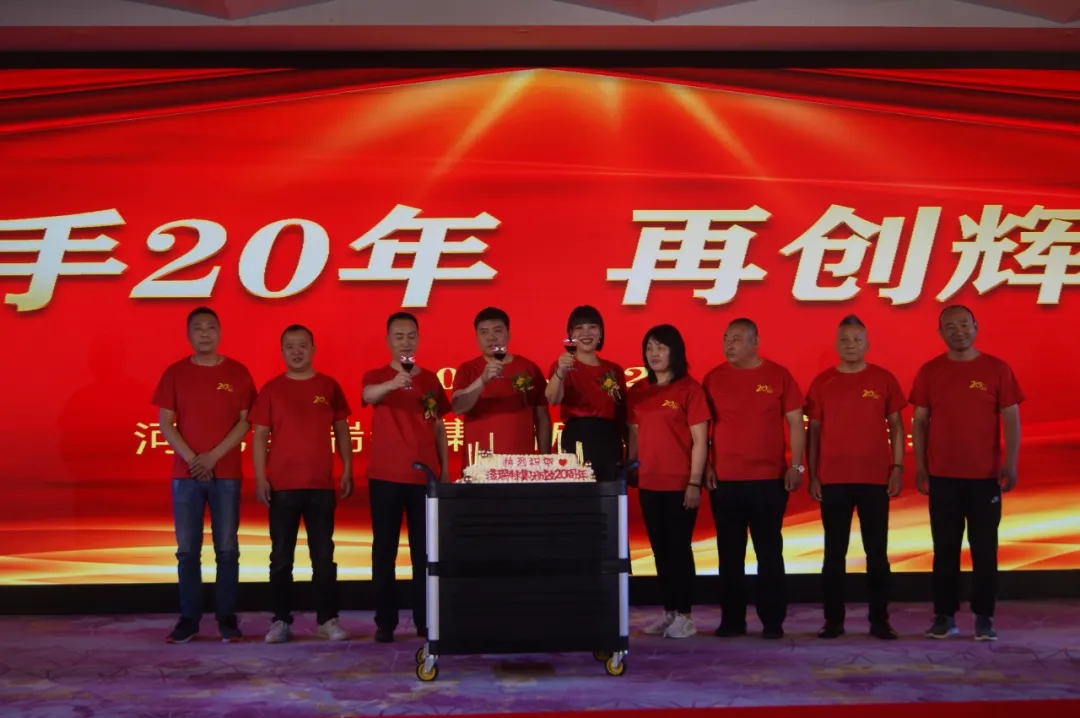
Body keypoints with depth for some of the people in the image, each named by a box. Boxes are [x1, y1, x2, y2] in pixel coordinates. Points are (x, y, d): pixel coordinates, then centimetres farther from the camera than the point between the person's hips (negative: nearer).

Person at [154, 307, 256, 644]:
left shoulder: (238, 372, 3)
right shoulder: (175, 373, 5)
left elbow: (246, 421, -1)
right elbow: (165, 424, 2)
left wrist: (213, 456, -11)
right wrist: (191, 459, -10)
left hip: (226, 474, -1)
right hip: (185, 473, 1)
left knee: (227, 549, 0)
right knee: (187, 549, 2)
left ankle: (227, 618, 7)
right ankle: (188, 618, 9)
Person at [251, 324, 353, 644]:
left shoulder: (329, 387, 6)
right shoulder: (271, 389, 3)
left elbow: (341, 430, 9)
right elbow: (260, 435, 2)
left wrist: (347, 471, 2)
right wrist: (260, 478, -5)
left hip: (321, 485, 1)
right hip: (281, 485, 0)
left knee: (323, 554, 4)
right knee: (281, 556, 4)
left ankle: (328, 620, 9)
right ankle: (281, 620, 10)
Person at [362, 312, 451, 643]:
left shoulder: (431, 379, 11)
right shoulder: (375, 376, 0)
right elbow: (368, 395, -24)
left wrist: (445, 467, 9)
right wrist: (393, 382, -45)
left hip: (425, 476, 2)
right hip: (385, 476, -2)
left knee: (424, 550, 3)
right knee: (384, 549, 0)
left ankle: (425, 621, 9)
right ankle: (385, 622, 5)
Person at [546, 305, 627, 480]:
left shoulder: (615, 370, 14)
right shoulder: (562, 366, 0)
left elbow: (623, 413, 17)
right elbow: (553, 400, -20)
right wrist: (560, 372, -39)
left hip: (610, 441, 4)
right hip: (578, 439, -4)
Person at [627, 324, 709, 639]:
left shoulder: (689, 388, -5)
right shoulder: (638, 391, 9)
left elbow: (700, 441, -8)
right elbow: (634, 436, 13)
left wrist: (695, 483, -12)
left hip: (680, 484, -5)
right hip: (649, 484, 5)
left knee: (679, 548, 0)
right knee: (660, 549, 11)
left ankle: (684, 616, 8)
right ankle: (669, 612, 20)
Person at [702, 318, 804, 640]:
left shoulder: (778, 375, 1)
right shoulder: (713, 378, 4)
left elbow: (796, 423, 3)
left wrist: (796, 465, -5)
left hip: (770, 479, -1)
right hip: (724, 480, 2)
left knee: (769, 551, 4)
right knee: (730, 553, 6)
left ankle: (773, 620, 11)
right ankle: (731, 620, 13)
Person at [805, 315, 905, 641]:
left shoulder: (884, 379, 3)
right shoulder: (822, 382, 4)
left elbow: (896, 426, 6)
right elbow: (813, 431, 6)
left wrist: (898, 468, -3)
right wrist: (812, 475, 1)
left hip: (876, 478, 0)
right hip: (833, 479, 1)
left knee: (877, 552, 4)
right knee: (834, 552, 5)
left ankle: (879, 620, 11)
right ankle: (833, 619, 11)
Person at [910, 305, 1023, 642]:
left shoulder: (997, 369, 1)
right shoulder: (929, 372, 4)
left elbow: (1011, 420, 0)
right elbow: (920, 421, 6)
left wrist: (1010, 463, -10)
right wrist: (920, 466, -1)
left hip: (985, 476, -1)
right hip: (942, 476, 1)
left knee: (985, 548, 3)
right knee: (945, 548, 6)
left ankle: (984, 618, 10)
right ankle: (944, 616, 12)